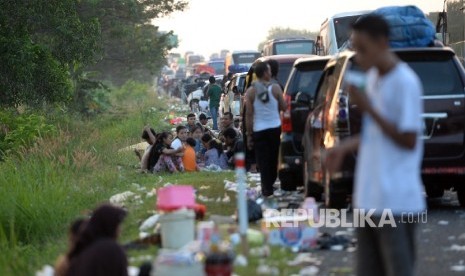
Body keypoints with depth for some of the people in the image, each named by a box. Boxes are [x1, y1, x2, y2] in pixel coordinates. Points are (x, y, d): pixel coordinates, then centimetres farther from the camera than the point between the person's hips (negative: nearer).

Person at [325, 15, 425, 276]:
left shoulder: (405, 82, -14)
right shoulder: (373, 77, 12)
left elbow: (408, 140, -15)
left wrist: (369, 109, -16)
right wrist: (345, 148, 12)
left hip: (396, 201, -9)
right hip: (369, 197, 9)